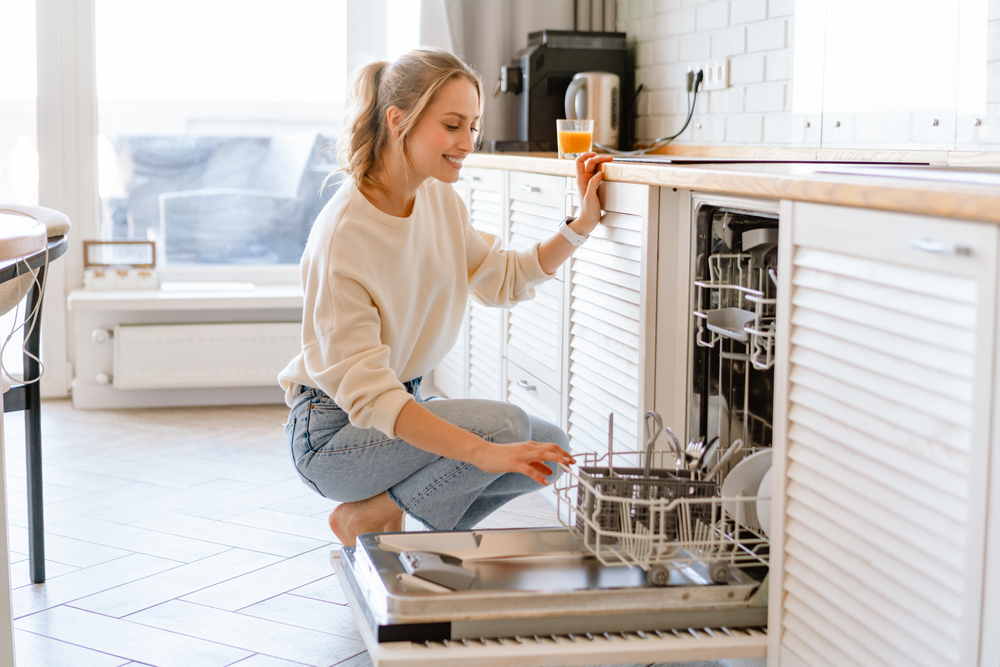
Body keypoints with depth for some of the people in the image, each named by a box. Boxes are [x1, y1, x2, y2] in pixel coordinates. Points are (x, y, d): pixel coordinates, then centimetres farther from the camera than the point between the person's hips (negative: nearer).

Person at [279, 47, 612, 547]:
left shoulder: (439, 198, -2)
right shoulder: (344, 233, -26)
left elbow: (503, 280, 14)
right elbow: (366, 392, -31)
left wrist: (581, 226, -1)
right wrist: (485, 453, -39)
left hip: (404, 406, 8)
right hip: (333, 433, -8)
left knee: (550, 448, -4)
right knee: (506, 424, -24)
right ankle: (364, 517, -5)